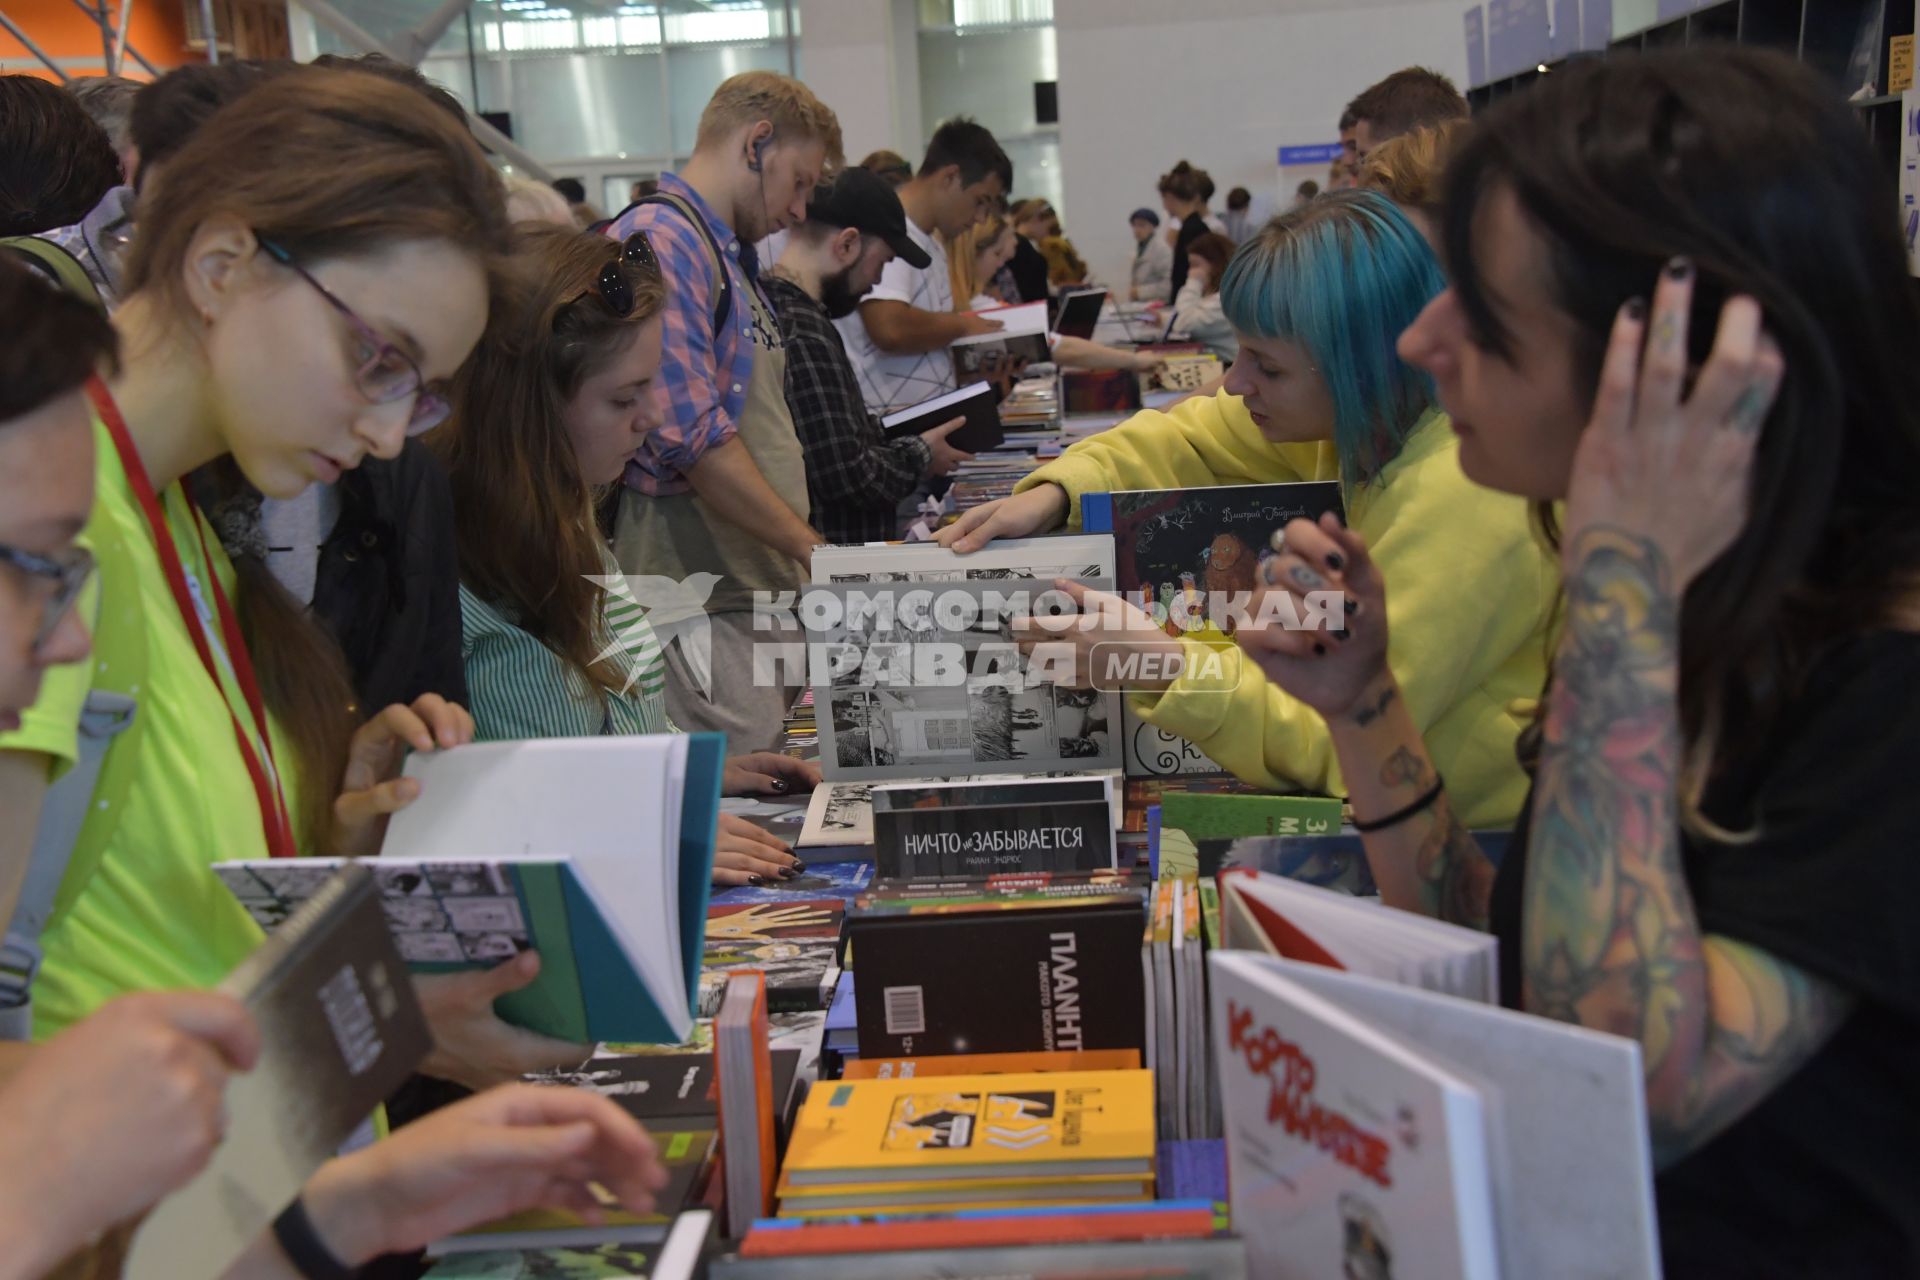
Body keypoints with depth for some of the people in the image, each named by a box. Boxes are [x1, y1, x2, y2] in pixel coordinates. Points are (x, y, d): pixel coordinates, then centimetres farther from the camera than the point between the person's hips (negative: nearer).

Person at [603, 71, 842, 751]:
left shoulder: (730, 254, 21)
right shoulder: (662, 241, -11)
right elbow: (693, 438, -19)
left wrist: (801, 563, 18)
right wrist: (815, 549, -14)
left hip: (765, 586, 10)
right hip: (702, 600, -10)